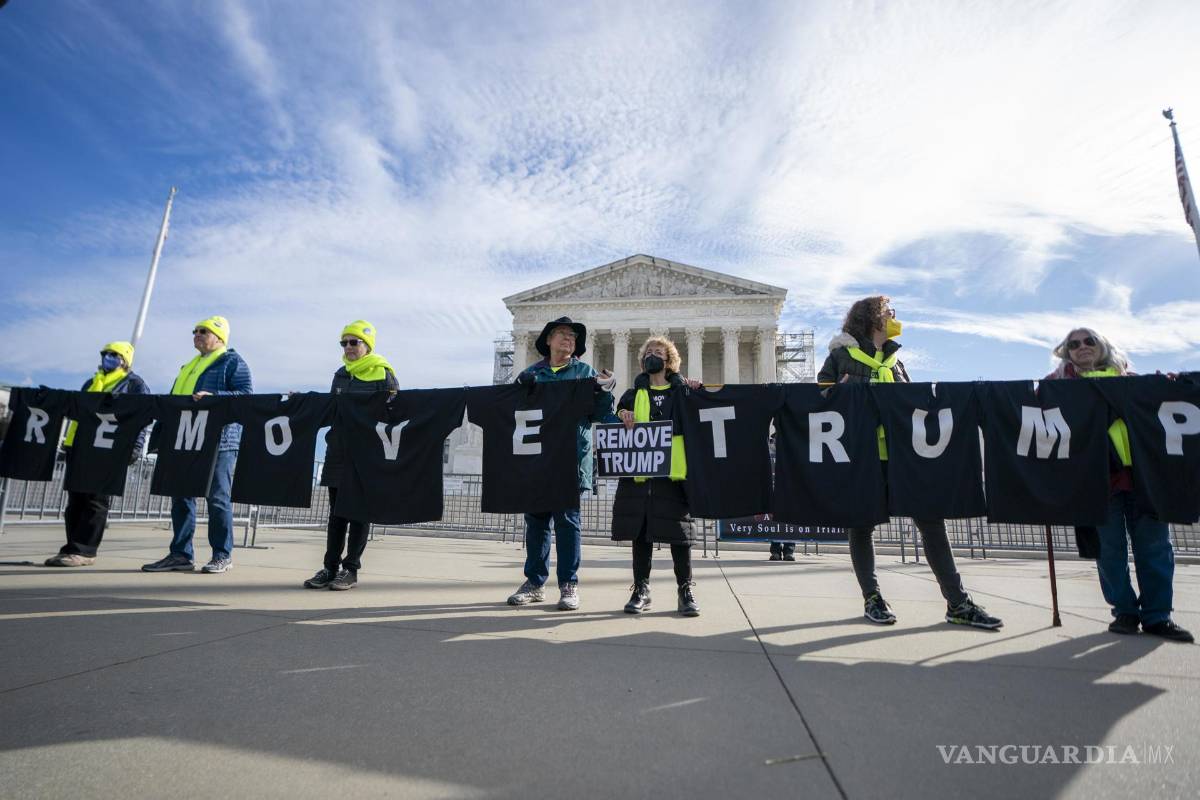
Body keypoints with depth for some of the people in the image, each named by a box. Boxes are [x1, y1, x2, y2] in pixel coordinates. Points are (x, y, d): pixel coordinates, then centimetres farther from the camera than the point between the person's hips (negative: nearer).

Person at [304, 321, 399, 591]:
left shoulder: (383, 374, -4)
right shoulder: (340, 375, 15)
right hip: (338, 451, 6)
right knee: (337, 510, 9)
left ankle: (351, 569, 10)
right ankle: (330, 567, 17)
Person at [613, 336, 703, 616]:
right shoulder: (635, 393, 17)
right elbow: (621, 410, 3)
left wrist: (695, 394, -6)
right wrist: (623, 414, -19)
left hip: (674, 467, -1)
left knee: (678, 528, 0)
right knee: (640, 528, 3)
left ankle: (686, 589, 11)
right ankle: (641, 589, 13)